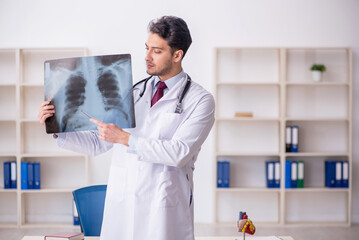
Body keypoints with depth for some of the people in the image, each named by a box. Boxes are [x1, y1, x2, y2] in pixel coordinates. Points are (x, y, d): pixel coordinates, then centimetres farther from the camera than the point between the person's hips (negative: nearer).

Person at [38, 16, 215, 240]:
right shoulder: (133, 93, 12)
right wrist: (57, 128, -1)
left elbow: (179, 153, -16)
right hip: (121, 204, 4)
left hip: (165, 209, -4)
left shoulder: (200, 100, -2)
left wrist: (125, 138, -19)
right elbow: (97, 143, 13)